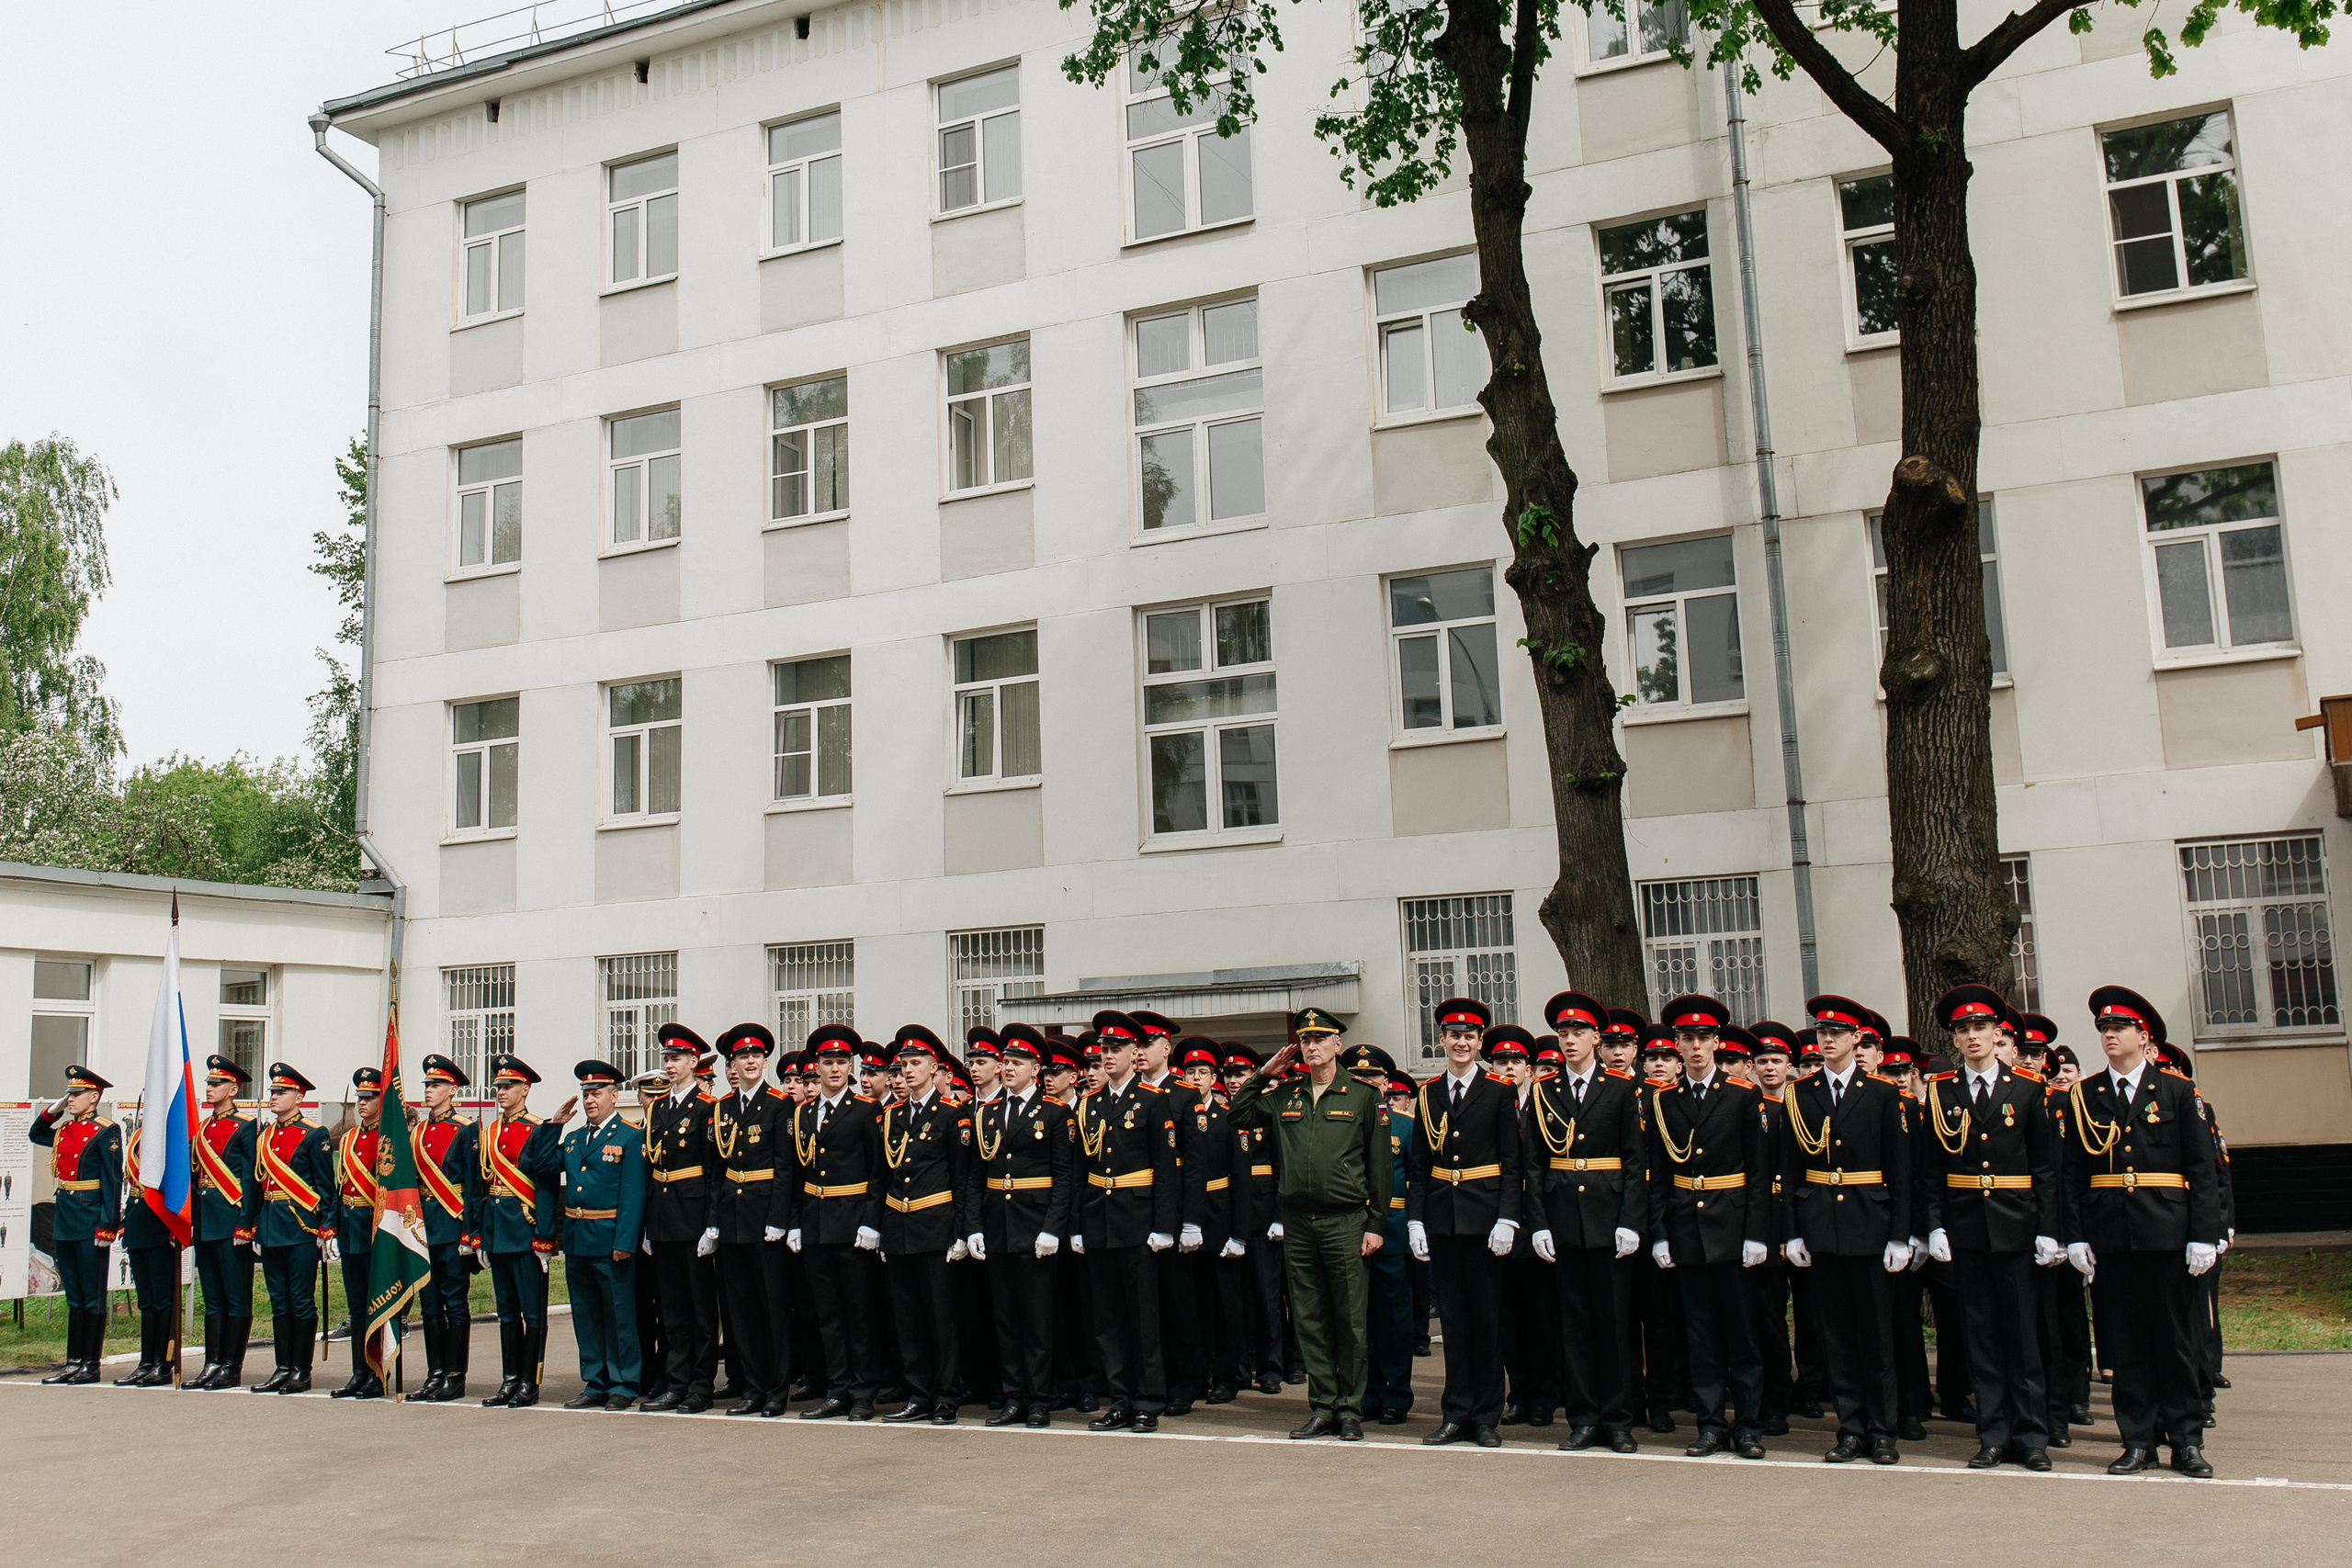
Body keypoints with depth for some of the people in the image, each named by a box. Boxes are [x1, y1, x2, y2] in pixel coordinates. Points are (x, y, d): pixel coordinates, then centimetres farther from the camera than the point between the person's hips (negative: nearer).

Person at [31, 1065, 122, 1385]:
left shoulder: (105, 1132, -10)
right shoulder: (63, 1129, 11)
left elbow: (113, 1181, -13)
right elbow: (36, 1135, 34)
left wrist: (108, 1226, -18)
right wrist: (52, 1111, 15)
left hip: (90, 1220, -7)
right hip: (65, 1218, 7)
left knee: (93, 1295, 0)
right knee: (74, 1296, 12)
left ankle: (91, 1365, 6)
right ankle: (73, 1363, 17)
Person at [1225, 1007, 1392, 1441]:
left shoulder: (1363, 1096, 1)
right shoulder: (1284, 1096, 10)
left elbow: (1380, 1165, 1)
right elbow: (1240, 1113, 22)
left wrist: (1376, 1224, -3)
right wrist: (1264, 1074, 9)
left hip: (1345, 1222, -4)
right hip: (1297, 1223, 4)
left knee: (1349, 1320, 1)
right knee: (1310, 1320, 8)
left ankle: (1350, 1409, 10)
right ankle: (1322, 1408, 15)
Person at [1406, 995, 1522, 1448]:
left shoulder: (1499, 1092, 0)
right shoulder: (1428, 1094, 9)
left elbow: (1512, 1163, -3)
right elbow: (1418, 1166, 10)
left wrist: (1506, 1220, -12)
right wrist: (1414, 1220, 1)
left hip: (1484, 1216, -3)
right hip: (1441, 1218, 3)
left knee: (1486, 1316, 2)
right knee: (1452, 1316, 8)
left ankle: (1487, 1416, 12)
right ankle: (1456, 1414, 15)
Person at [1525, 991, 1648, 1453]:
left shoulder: (1621, 1089, 2)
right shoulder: (1543, 1093, 8)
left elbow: (1636, 1161, -1)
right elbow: (1534, 1166, 7)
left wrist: (1630, 1222, -8)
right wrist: (1538, 1224, -1)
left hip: (1609, 1217, -2)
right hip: (1562, 1219, 2)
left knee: (1614, 1319, 2)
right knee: (1573, 1321, 5)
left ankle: (1617, 1420, 11)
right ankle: (1583, 1419, 13)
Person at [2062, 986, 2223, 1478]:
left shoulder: (2177, 1090, 4)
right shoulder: (2083, 1096, 7)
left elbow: (2203, 1168, 1)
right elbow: (2072, 1172, 6)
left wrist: (2204, 1234, -6)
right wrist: (2075, 1236, -2)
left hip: (2167, 1230, -1)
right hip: (2108, 1233, 1)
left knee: (2175, 1338, 4)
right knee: (2124, 1341, 5)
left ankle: (2186, 1440, 14)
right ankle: (2139, 1440, 13)